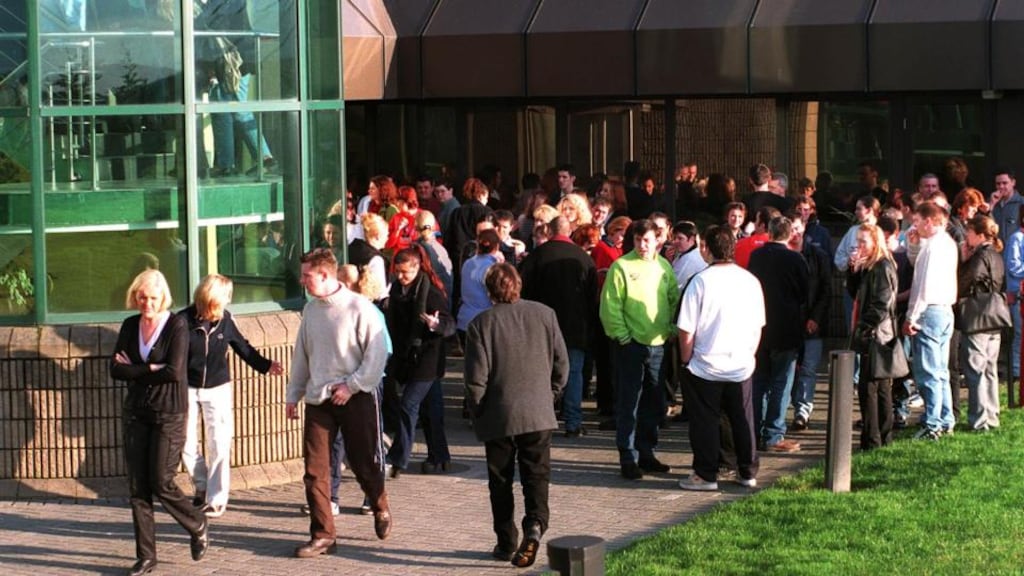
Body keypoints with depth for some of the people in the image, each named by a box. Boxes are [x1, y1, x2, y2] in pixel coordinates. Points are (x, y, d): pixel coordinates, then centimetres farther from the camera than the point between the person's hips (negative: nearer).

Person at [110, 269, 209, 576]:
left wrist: (135, 370, -8)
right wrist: (152, 371, -12)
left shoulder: (177, 324, -9)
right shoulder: (130, 326, 7)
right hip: (136, 412, 5)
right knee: (137, 487, 2)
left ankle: (198, 527, 21)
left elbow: (175, 372, -18)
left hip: (169, 413, -5)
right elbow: (115, 369, 0)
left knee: (161, 483, -6)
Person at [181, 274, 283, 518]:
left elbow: (243, 347, 11)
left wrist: (265, 365, 8)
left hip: (217, 389, 1)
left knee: (219, 445, -3)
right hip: (187, 389, -1)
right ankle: (202, 486, 26)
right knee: (186, 445, 3)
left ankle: (216, 498, 4)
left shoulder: (225, 320, -5)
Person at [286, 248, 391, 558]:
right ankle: (322, 535, 6)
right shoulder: (311, 309, 6)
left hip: (356, 397, -5)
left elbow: (377, 352, -13)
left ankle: (380, 509, 36)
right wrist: (293, 395, 16)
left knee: (364, 463, 7)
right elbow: (301, 354, 16)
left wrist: (352, 385, -16)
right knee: (315, 471, -1)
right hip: (318, 400, 5)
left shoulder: (358, 307, -12)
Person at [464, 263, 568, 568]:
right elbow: (562, 363, 3)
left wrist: (478, 414, 5)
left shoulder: (481, 324, -9)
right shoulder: (544, 314, -1)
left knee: (501, 482, 11)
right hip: (539, 415, 2)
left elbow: (476, 378, -9)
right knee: (536, 476, 6)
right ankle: (535, 524, -17)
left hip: (498, 417, -2)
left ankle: (506, 543, 15)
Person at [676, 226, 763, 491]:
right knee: (742, 419, 14)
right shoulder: (751, 281, 0)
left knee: (705, 421, 5)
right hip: (741, 366, 4)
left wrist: (686, 360, 2)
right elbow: (758, 327, 9)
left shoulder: (701, 281, -13)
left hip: (705, 366, -4)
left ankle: (706, 475, 8)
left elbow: (687, 330, -11)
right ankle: (748, 472, 20)